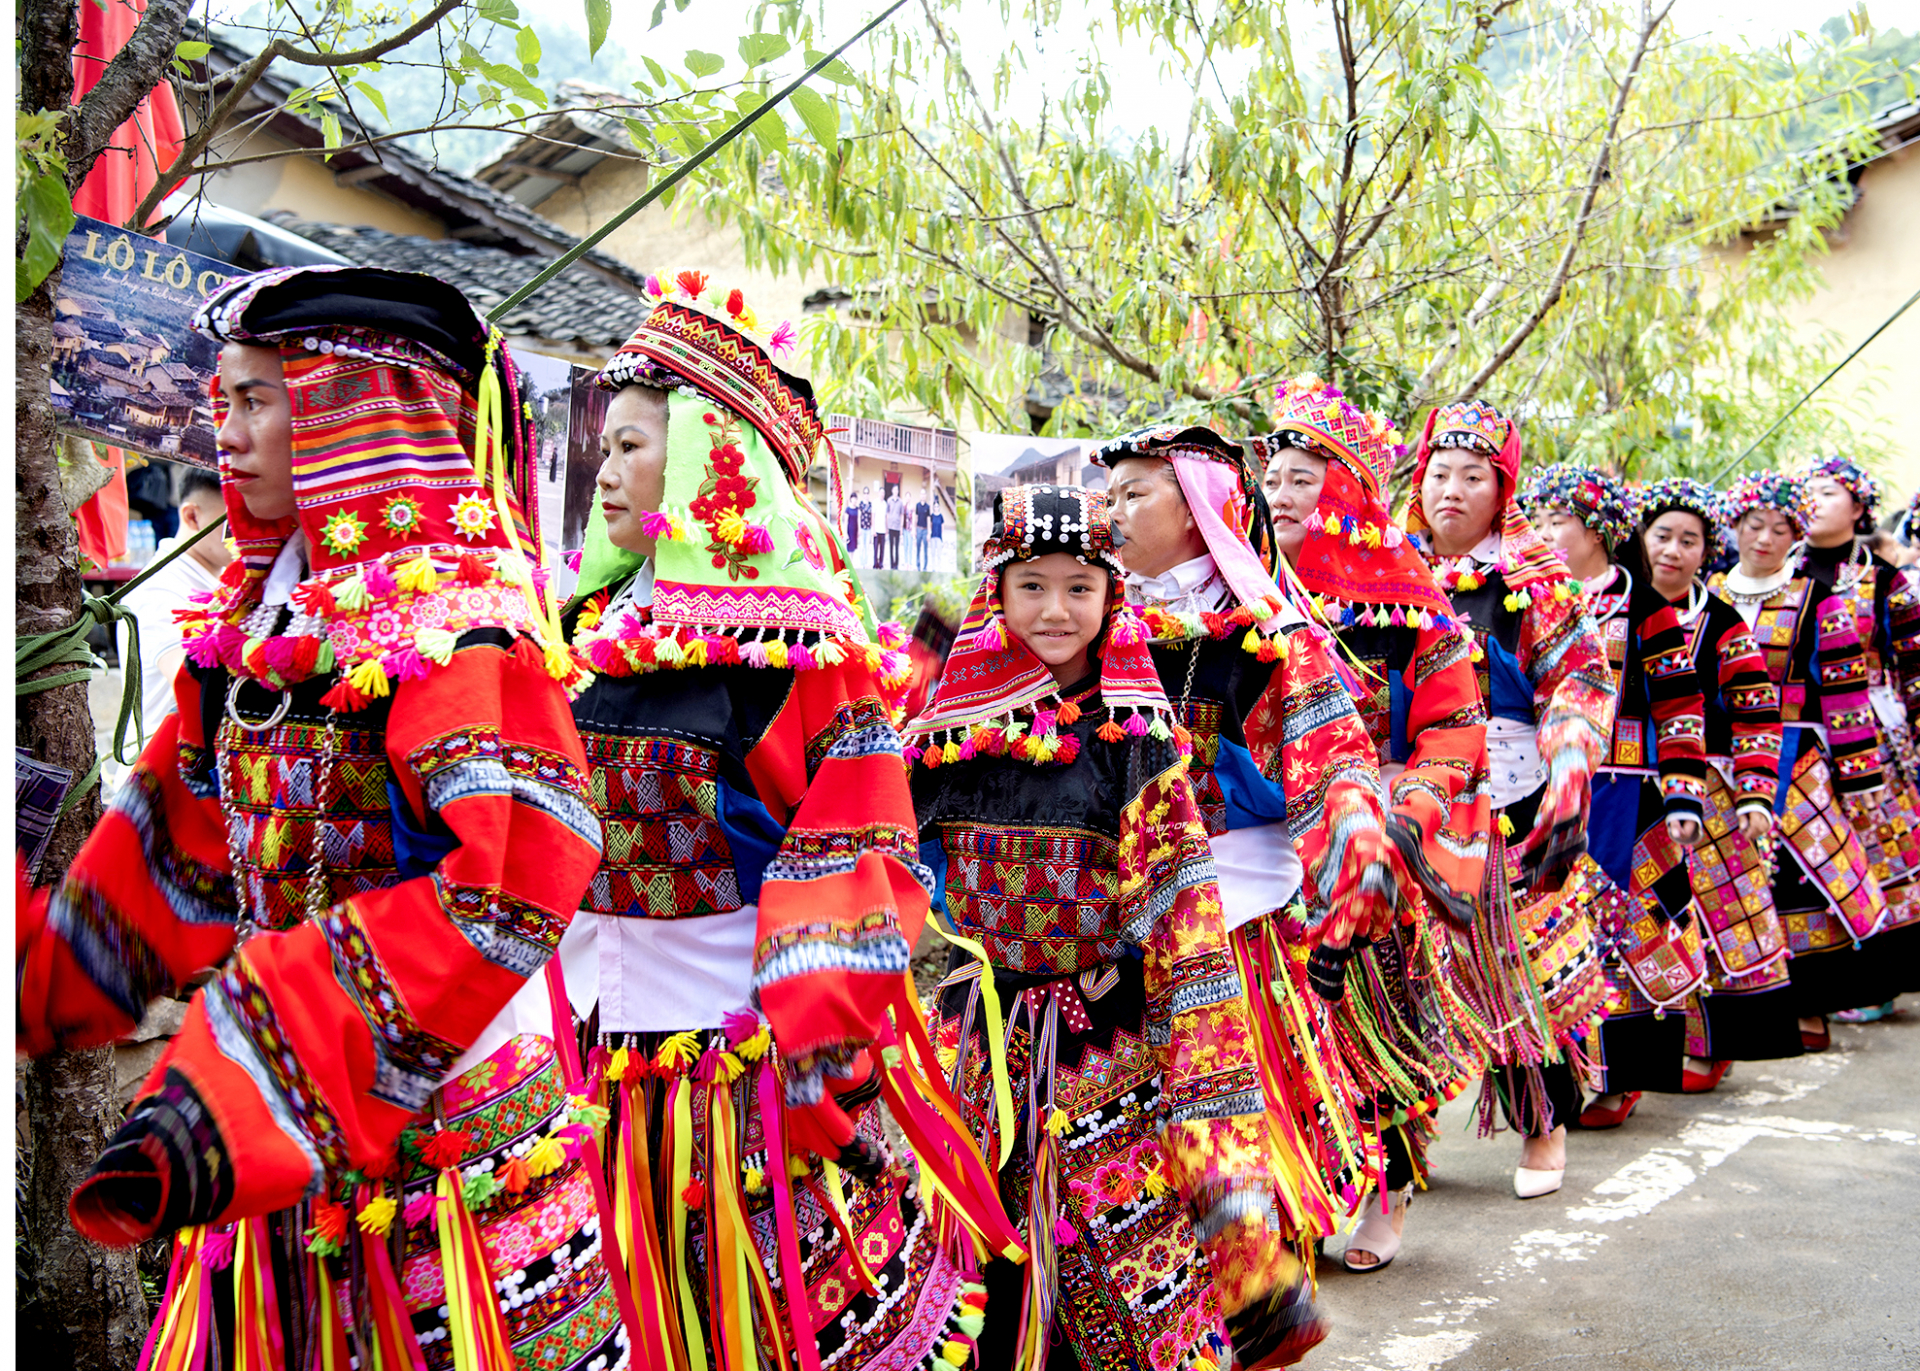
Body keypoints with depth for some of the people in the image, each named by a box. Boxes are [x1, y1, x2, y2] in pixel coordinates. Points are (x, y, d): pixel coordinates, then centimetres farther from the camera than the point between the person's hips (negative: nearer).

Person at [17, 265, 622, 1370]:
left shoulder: (455, 609, -17)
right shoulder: (264, 611, 10)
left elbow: (517, 875, -31)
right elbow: (189, 856, 19)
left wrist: (235, 1083, -33)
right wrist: (41, 976, 19)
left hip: (439, 1132, -7)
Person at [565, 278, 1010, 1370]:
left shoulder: (805, 650, -12)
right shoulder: (600, 635, 8)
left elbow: (859, 880, -16)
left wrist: (814, 1078, -19)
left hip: (754, 1065, -6)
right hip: (624, 1066, 7)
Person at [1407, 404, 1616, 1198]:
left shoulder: (1532, 580, 1)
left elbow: (1582, 684, -4)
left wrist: (1567, 791, -15)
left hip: (1509, 808, -2)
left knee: (1526, 963, 2)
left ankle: (1545, 1125, 20)